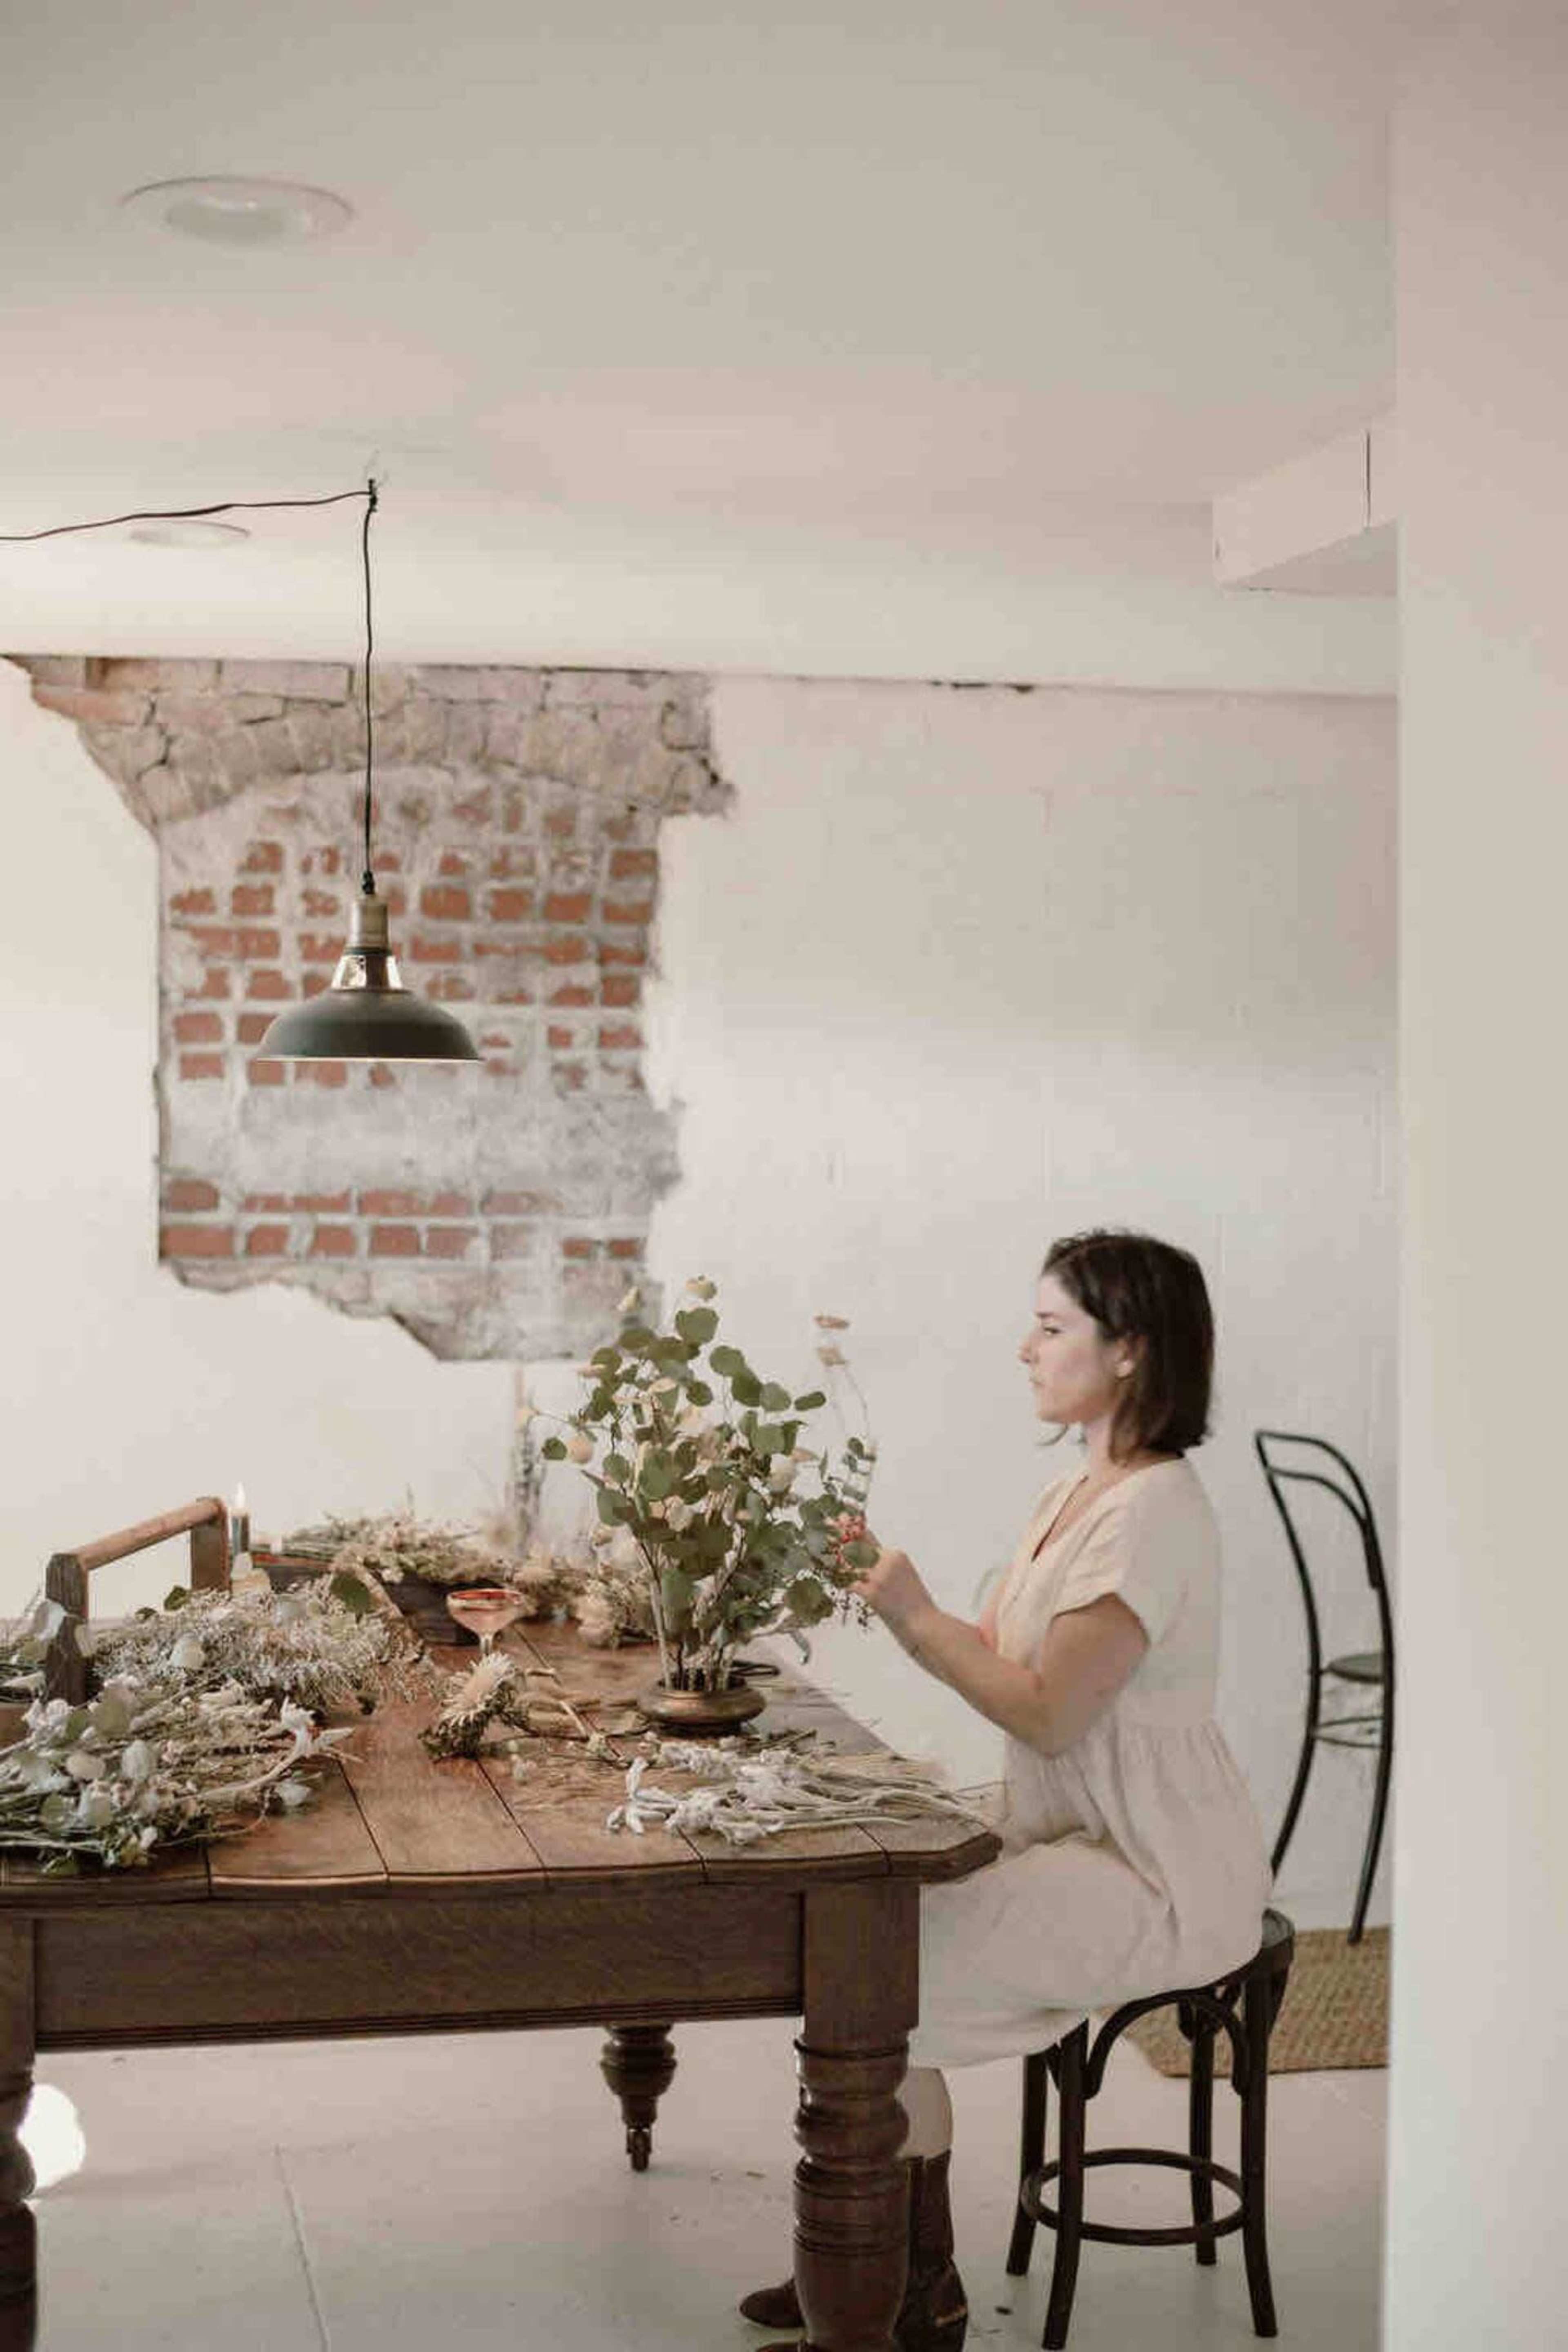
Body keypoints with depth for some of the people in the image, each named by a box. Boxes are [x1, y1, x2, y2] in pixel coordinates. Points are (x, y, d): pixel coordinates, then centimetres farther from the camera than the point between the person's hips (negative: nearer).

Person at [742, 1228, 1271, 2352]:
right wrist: (891, 1592, 3)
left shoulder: (1152, 1512, -20)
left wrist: (918, 1615, -15)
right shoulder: (1074, 1495, 12)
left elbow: (1049, 1713, -21)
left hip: (1161, 1878, -10)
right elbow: (994, 1659, 13)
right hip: (1077, 1839, 10)